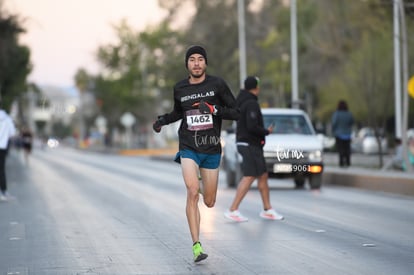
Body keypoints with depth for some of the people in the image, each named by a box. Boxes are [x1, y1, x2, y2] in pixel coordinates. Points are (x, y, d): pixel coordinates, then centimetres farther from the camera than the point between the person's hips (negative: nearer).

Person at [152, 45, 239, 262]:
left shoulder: (217, 84, -4)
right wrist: (163, 120, 5)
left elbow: (236, 113, -4)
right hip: (188, 148, 0)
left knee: (209, 202, 10)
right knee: (193, 193, -21)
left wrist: (214, 109, -20)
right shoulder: (179, 88, 4)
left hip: (211, 149, 0)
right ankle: (196, 246, -19)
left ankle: (196, 183, 49)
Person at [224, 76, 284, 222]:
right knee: (249, 177, -11)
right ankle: (233, 210, -13)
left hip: (248, 144, 10)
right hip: (250, 145, -10)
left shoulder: (242, 101, 12)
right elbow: (252, 127, -24)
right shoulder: (251, 104, -17)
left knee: (263, 176, 13)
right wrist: (266, 131, -9)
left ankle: (267, 209, 19)